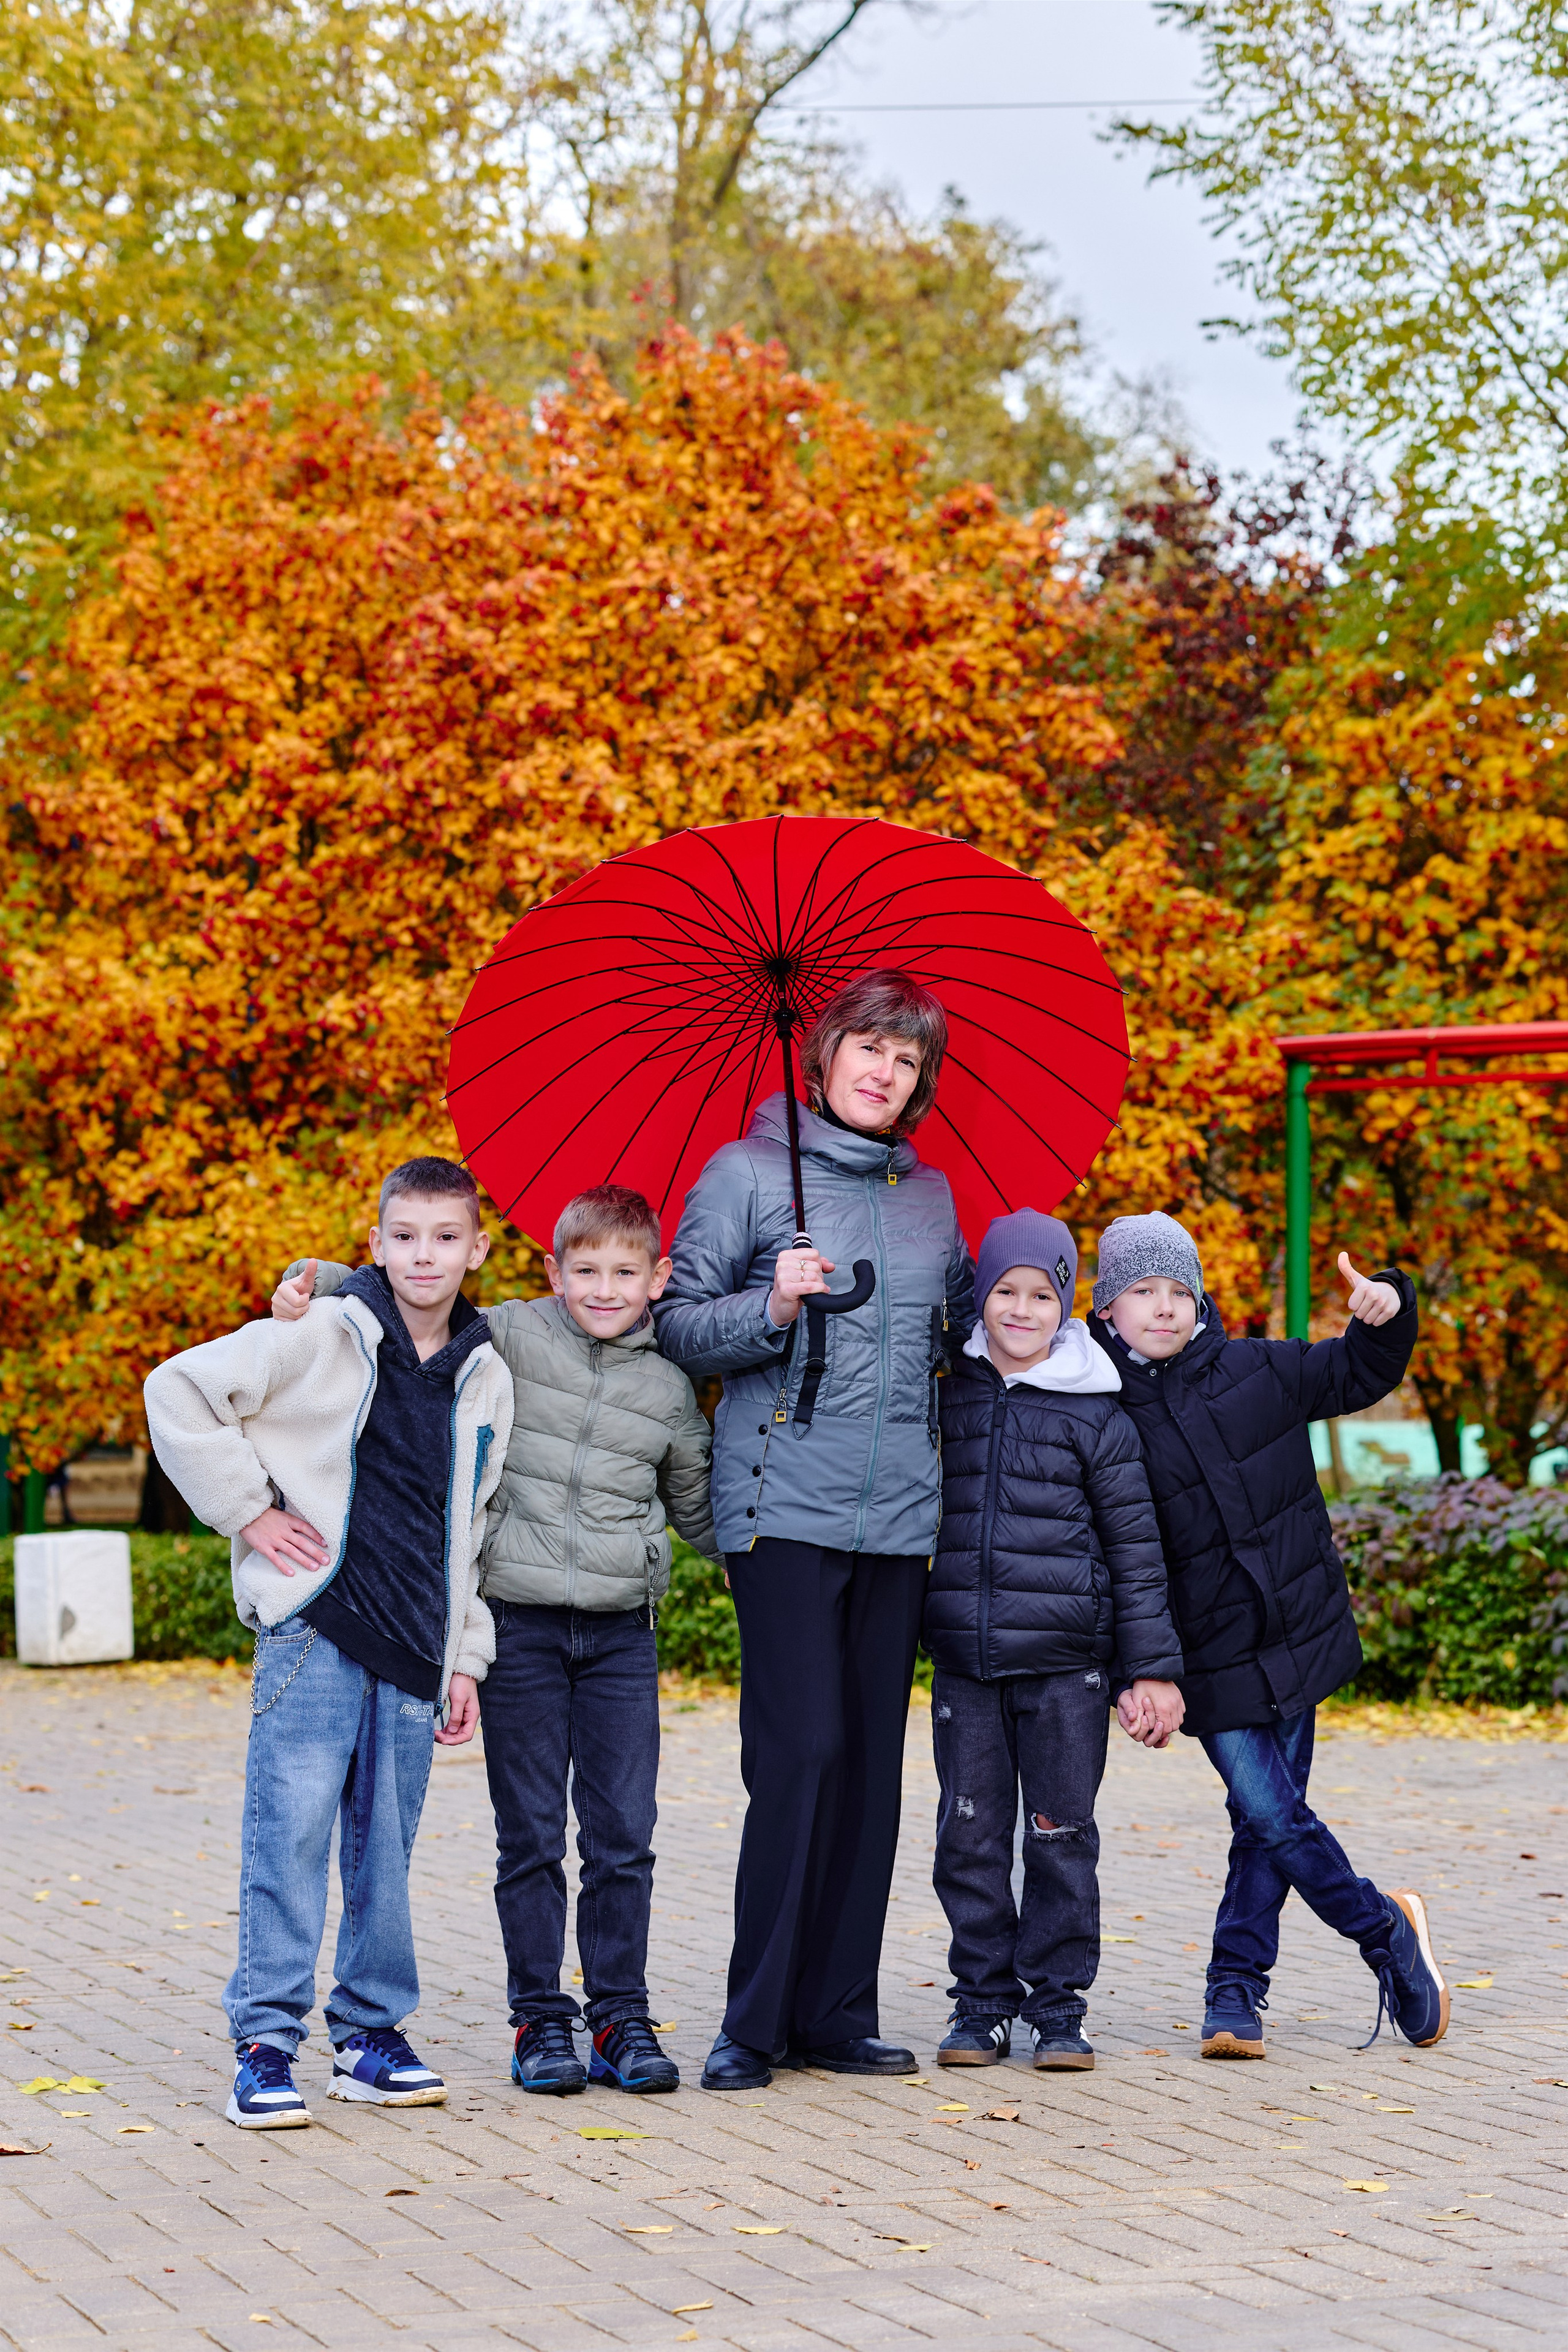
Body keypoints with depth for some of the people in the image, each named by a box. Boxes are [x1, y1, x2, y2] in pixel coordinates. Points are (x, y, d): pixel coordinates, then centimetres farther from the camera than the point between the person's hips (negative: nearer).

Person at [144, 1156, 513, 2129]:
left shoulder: (486, 1381, 13)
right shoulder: (322, 1339, -3)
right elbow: (180, 1392, -4)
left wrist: (466, 1660, 17)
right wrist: (248, 1509, -6)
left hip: (413, 1651, 4)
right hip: (314, 1630, -4)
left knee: (386, 1849, 7)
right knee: (291, 1831, -8)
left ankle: (372, 2031, 18)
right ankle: (266, 2042, -2)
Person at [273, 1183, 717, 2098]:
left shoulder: (669, 1388, 8)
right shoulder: (509, 1337, 1)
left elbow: (702, 1512, 22)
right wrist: (313, 1278, -8)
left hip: (621, 1631, 2)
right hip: (521, 1625, -2)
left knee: (624, 1835, 2)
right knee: (531, 1836, 3)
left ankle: (623, 2017, 11)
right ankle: (540, 2021, 12)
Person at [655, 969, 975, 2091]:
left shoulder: (932, 1194, 16)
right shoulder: (747, 1174, 2)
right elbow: (677, 1326, -1)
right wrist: (772, 1306, -15)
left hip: (901, 1513, 5)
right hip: (785, 1504, -5)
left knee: (873, 1760, 4)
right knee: (802, 1748, -12)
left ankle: (839, 2013, 11)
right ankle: (756, 2021, -5)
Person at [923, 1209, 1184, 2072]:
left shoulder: (1095, 1412, 0)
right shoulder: (950, 1400, 7)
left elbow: (1136, 1546, 2)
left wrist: (1152, 1667, -1)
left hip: (1064, 1661, -2)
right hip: (963, 1658, 2)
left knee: (1060, 1833, 2)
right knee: (971, 1835, 4)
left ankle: (1058, 2007, 11)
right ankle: (982, 2003, 14)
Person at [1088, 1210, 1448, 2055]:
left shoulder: (1259, 1371, 2)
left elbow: (1357, 1375, 16)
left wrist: (1385, 1311, -5)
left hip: (1296, 1635, 2)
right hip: (1212, 1661, -2)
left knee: (1264, 1826, 5)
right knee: (1275, 1817, -8)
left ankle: (1235, 1994, 17)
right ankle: (1389, 1931, 13)